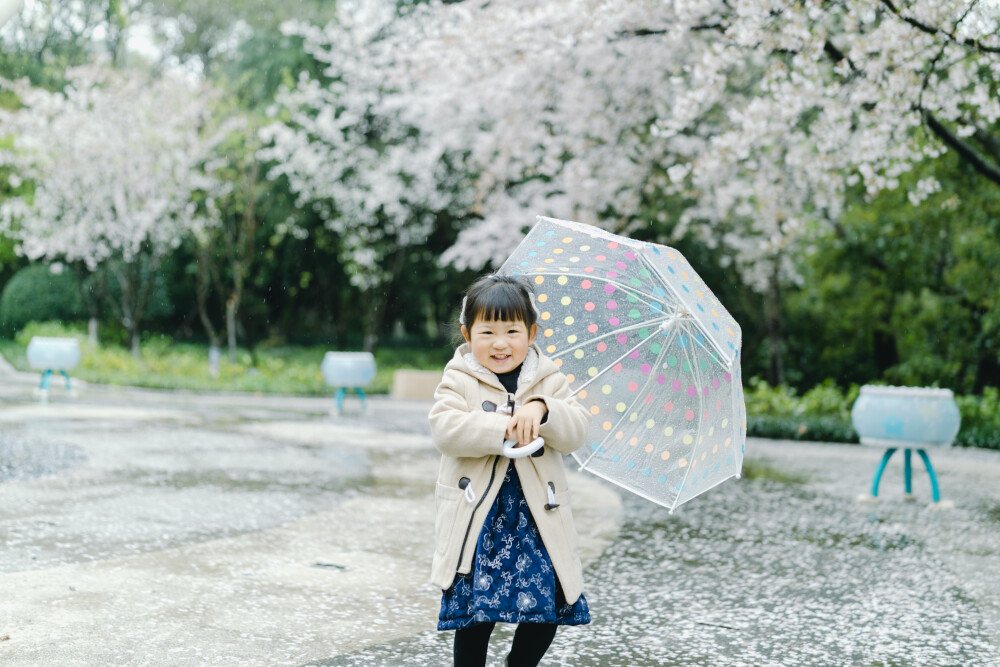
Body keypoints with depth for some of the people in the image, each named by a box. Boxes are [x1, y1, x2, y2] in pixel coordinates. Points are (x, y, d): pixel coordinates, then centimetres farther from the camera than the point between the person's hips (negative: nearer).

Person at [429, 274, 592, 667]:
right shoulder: (459, 379, 1)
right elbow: (446, 429, -15)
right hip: (477, 517, -2)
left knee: (548, 608, 1)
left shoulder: (549, 380, 8)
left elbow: (576, 431, -4)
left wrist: (542, 410, -22)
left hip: (536, 517, 2)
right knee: (475, 614, 0)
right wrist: (504, 428, -21)